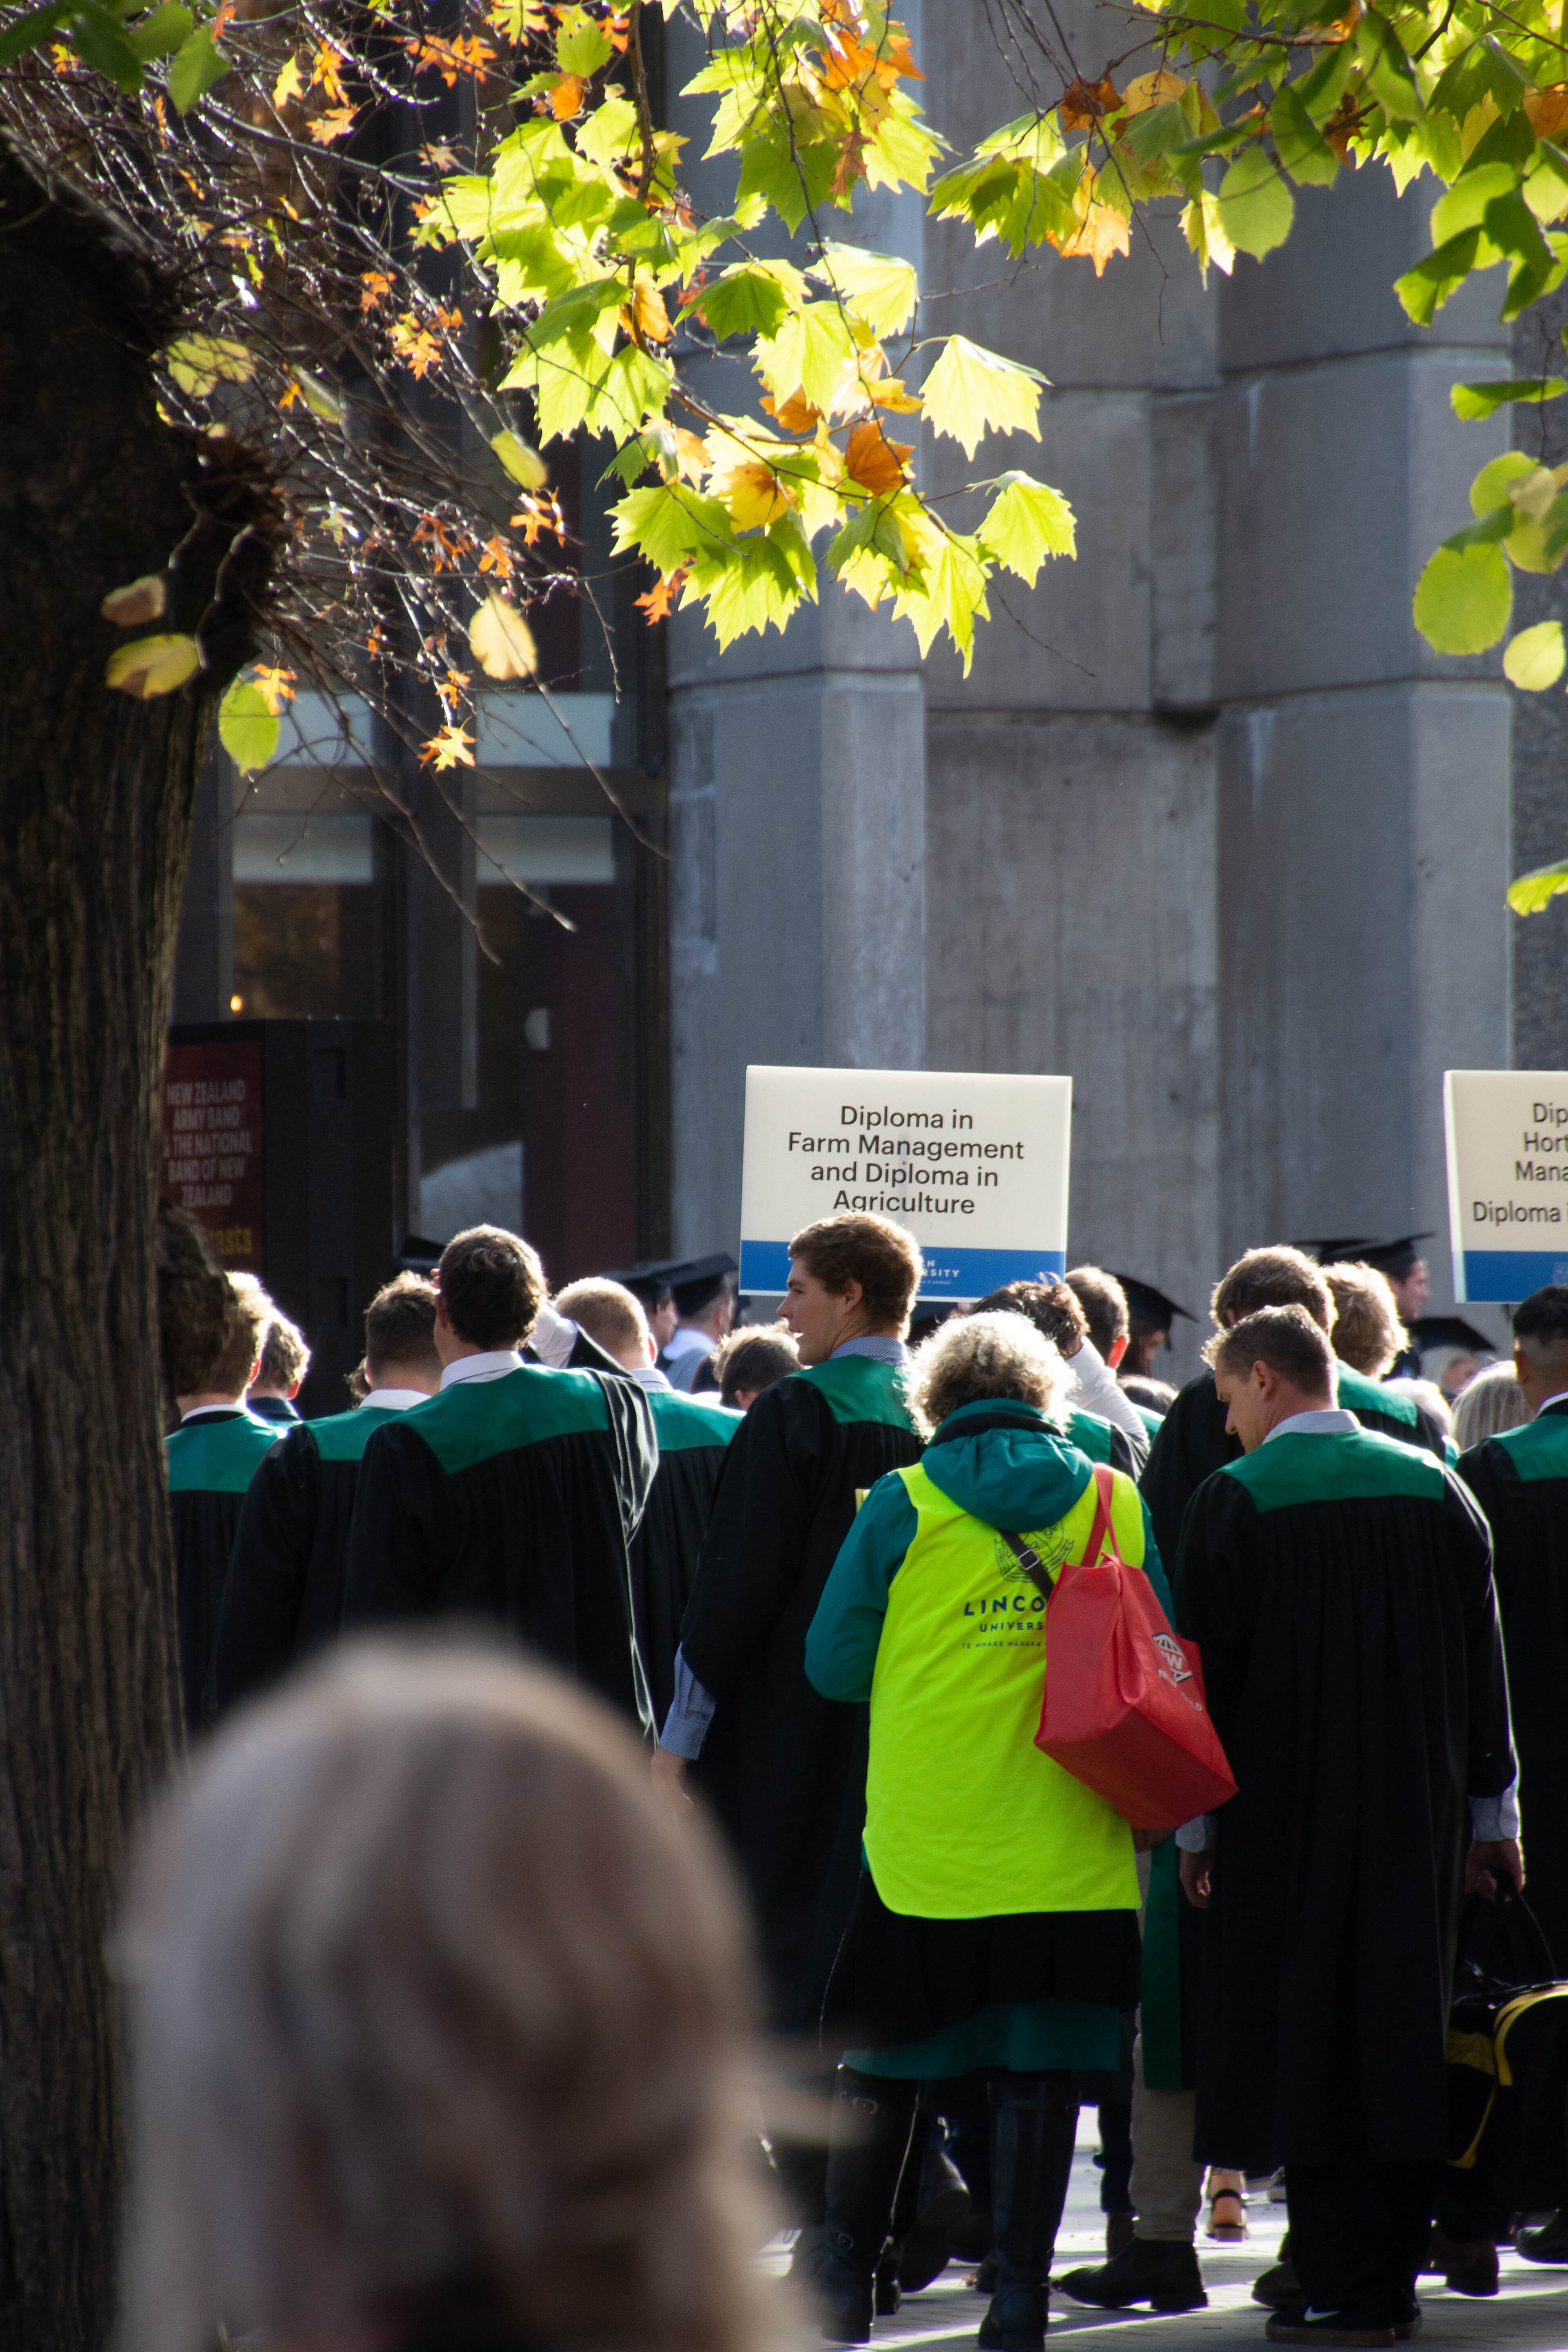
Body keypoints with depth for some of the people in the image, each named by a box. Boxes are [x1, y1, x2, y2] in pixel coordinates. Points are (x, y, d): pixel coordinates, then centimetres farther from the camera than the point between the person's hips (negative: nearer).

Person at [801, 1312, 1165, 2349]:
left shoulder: (903, 1504, -4)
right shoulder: (1117, 1504, 3)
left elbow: (835, 1663, 0)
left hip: (923, 1835, -1)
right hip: (1071, 1844, 1)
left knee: (884, 2065, 11)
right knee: (1041, 2068, 4)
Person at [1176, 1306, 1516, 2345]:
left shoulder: (1235, 1498, -8)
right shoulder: (1436, 1486, 5)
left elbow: (1208, 1667, -6)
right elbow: (1484, 1659, 8)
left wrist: (1196, 1826, 2)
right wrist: (1491, 1812, 14)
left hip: (1285, 1817, -4)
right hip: (1419, 1812, 4)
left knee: (1306, 2037, 0)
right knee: (1402, 2030, 11)